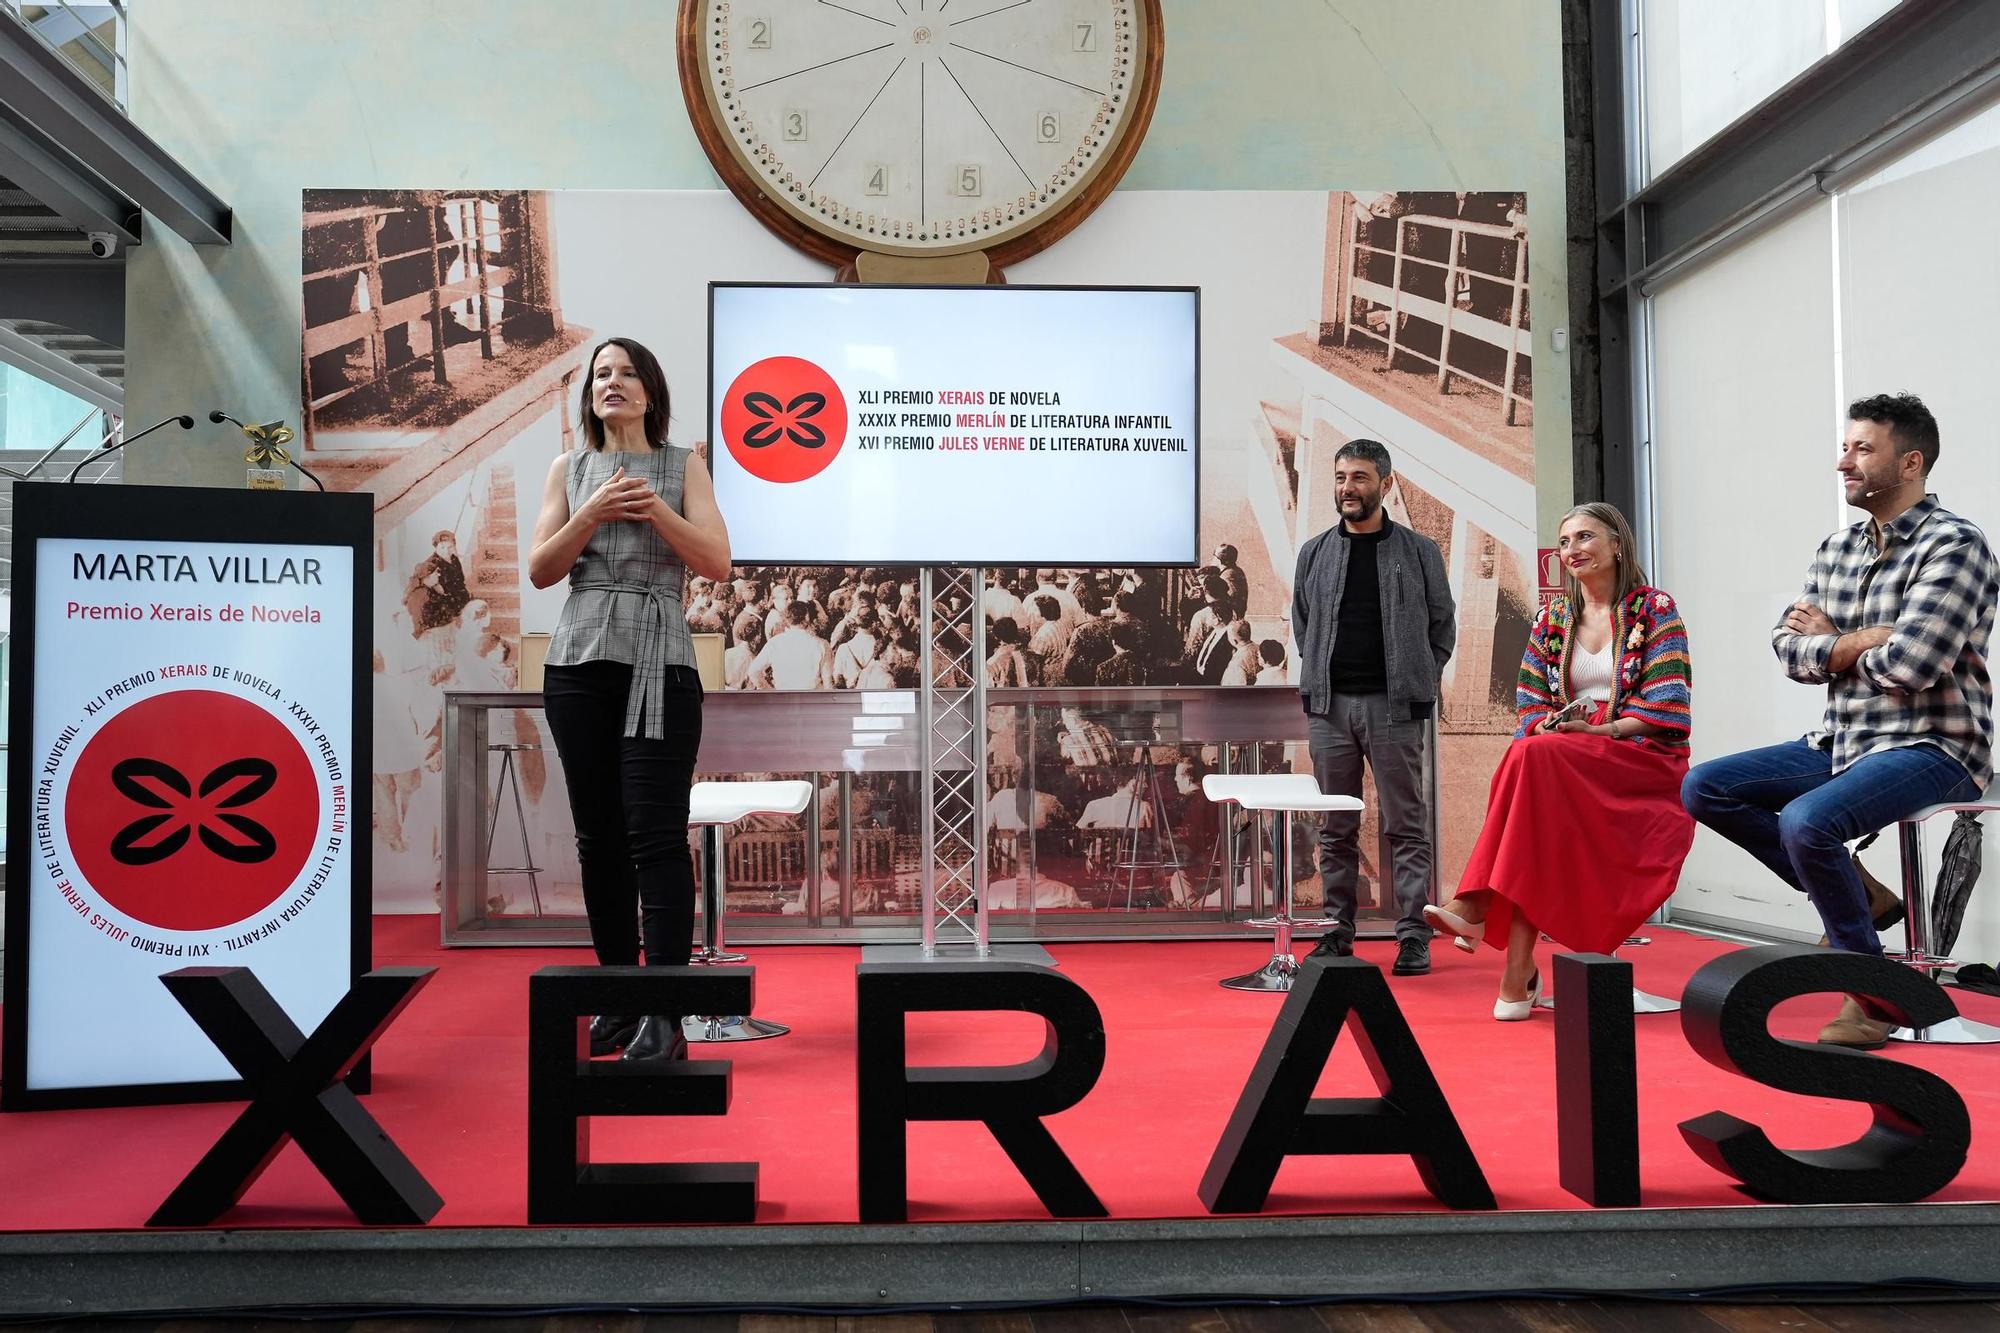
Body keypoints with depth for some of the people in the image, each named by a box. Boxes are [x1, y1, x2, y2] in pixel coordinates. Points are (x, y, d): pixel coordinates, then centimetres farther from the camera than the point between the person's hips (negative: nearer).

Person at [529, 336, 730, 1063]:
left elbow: (718, 561, -1)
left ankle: (665, 1015, -11)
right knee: (599, 835, 5)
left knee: (656, 834, -10)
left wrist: (657, 510, -14)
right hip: (579, 664, 3)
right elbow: (539, 571, 5)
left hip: (660, 665, -3)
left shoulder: (681, 468, 9)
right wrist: (592, 515, -9)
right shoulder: (569, 471, 14)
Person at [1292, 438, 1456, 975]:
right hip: (1330, 705, 2)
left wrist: (1416, 683, 5)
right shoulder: (1315, 553, 10)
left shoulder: (1419, 551, 5)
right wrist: (1318, 678, 10)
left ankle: (1413, 936, 4)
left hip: (1394, 707, -2)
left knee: (1406, 825, -1)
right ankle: (1337, 931, 14)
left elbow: (1442, 625, 10)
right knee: (1337, 828, 7)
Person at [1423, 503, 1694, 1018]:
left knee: (1536, 757, -34)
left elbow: (1666, 705, -7)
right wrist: (1544, 725, -10)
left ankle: (1478, 906, -35)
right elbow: (1529, 701, 13)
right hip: (1562, 757, 4)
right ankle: (1519, 968, -37)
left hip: (1646, 762, -4)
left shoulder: (1655, 610, 2)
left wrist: (1598, 730, -19)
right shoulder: (1552, 618, 16)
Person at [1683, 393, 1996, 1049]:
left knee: (1807, 820, -32)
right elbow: (1788, 650, 4)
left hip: (1930, 748, -8)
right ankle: (1852, 896, 7)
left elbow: (1910, 662, -23)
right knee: (1703, 787, -2)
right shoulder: (1835, 550, 12)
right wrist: (1869, 638, -12)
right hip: (1843, 743, 8)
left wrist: (1831, 639, -5)